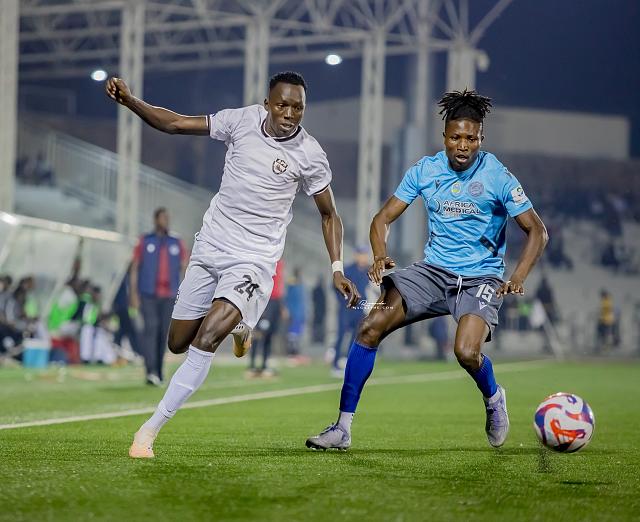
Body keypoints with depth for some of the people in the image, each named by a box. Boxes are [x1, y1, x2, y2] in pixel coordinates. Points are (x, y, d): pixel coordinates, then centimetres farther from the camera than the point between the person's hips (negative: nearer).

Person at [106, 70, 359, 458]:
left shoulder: (310, 155, -8)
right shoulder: (243, 121, -3)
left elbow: (329, 214, 5)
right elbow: (176, 124, 2)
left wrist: (338, 270, -5)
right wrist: (130, 101, -13)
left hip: (253, 262, -4)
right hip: (209, 249, 4)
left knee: (206, 340, -22)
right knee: (178, 344, 11)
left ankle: (151, 429, -18)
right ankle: (237, 327, 43)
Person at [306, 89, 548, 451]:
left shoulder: (497, 176, -10)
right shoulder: (426, 170, 0)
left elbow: (537, 231, -5)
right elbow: (384, 218, 6)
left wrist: (518, 279, -19)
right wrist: (381, 256, -15)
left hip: (480, 277, -4)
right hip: (434, 270, 4)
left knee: (467, 352, -29)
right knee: (371, 327, -15)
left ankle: (493, 399, 10)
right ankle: (343, 428, -9)